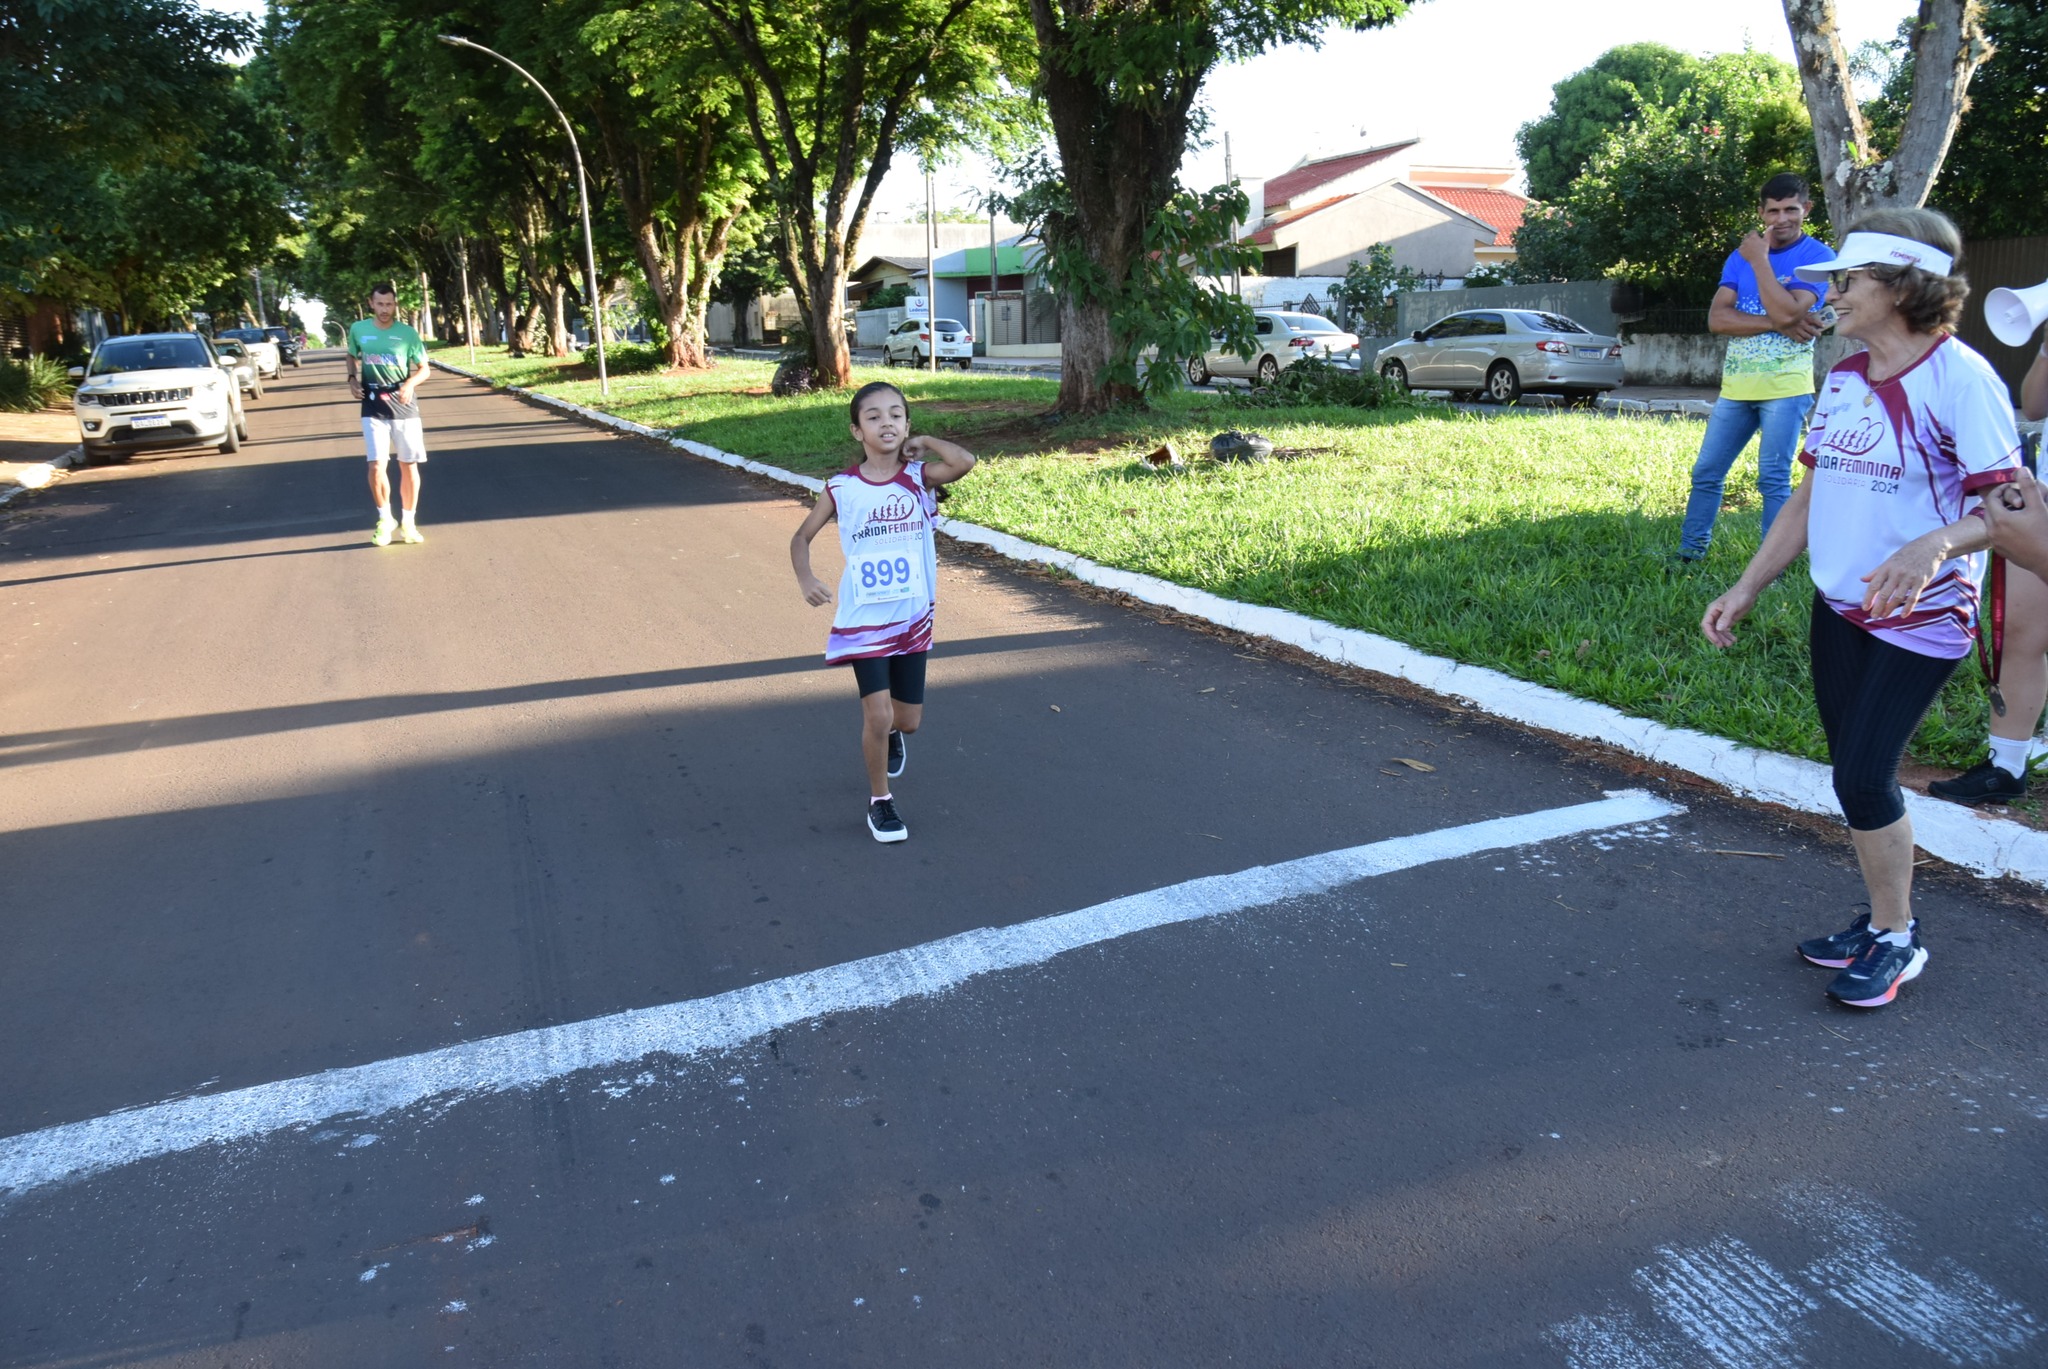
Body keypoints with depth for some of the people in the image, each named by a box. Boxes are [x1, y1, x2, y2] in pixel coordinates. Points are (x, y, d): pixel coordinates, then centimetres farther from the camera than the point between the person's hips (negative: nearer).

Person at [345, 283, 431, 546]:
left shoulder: (407, 333, -3)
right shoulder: (358, 329, 2)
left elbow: (423, 368, 2)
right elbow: (352, 356, 20)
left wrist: (410, 383, -18)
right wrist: (352, 379, 2)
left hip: (404, 406, 0)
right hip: (373, 408, 0)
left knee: (408, 465, 4)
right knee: (376, 466, -8)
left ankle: (408, 522, 18)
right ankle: (385, 519, 11)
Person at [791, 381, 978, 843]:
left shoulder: (920, 477, -6)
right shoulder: (841, 488, -6)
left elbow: (965, 462, -26)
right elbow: (802, 536, 5)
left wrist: (925, 443, -11)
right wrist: (805, 579, -13)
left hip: (912, 619, 2)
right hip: (864, 622, -1)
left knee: (908, 719, 12)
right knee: (878, 716, -9)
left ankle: (891, 737, 51)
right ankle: (879, 801, 15)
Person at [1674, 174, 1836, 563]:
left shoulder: (1817, 257, -3)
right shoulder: (1741, 256, 10)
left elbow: (1785, 312, -19)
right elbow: (1717, 318, -2)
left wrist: (1760, 260, -11)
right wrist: (1779, 325, -13)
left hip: (1786, 385, -5)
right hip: (1736, 385, 5)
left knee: (1773, 481, -4)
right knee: (1706, 472, 9)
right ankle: (1690, 551, 21)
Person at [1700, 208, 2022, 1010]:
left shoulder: (1960, 378, -16)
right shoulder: (1844, 379, 6)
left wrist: (1934, 545, -40)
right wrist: (1746, 589, 8)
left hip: (1919, 618, -7)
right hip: (1838, 609, 7)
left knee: (1863, 777, -8)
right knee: (1856, 777, 12)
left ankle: (1897, 941, 12)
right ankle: (1881, 921, 29)